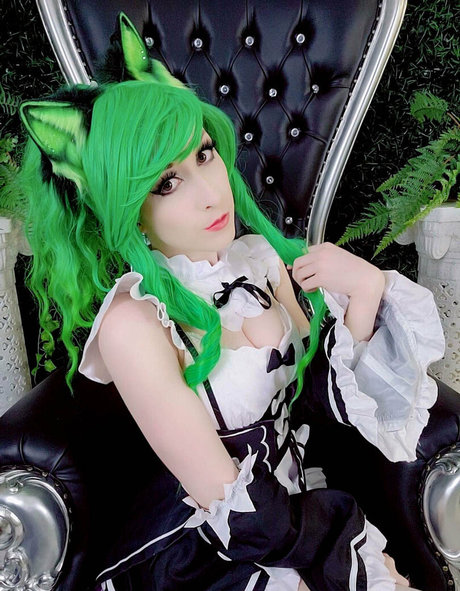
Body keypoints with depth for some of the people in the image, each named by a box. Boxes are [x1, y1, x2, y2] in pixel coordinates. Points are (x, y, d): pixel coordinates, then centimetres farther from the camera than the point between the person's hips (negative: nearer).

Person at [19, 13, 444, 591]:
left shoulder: (259, 254, -8)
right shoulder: (134, 322, -25)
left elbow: (329, 392, -3)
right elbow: (235, 509, -21)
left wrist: (366, 289, -18)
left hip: (300, 500, 5)